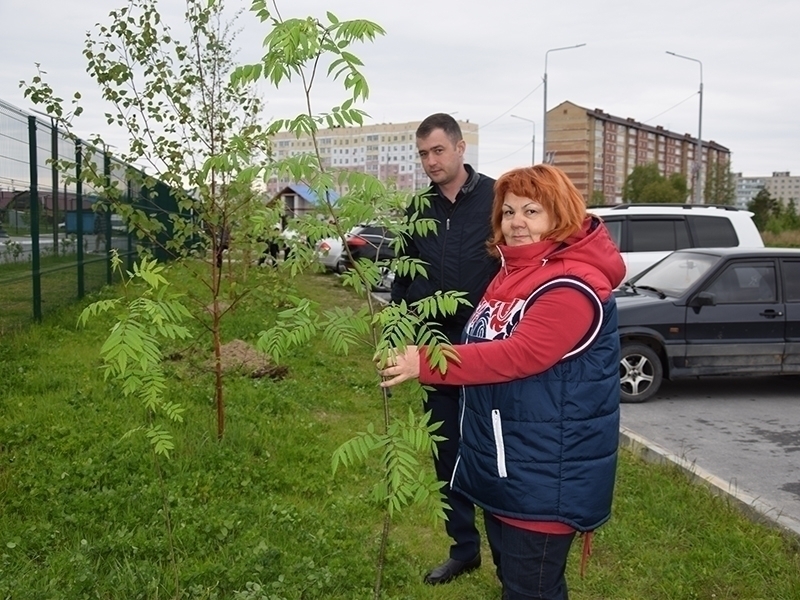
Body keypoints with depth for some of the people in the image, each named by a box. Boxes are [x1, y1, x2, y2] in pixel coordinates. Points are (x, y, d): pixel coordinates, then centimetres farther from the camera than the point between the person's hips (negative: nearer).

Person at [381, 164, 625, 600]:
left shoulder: (572, 286, -23)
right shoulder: (514, 270, 10)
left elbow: (517, 356, -32)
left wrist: (425, 363, -34)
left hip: (547, 474, -10)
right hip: (503, 462, 10)